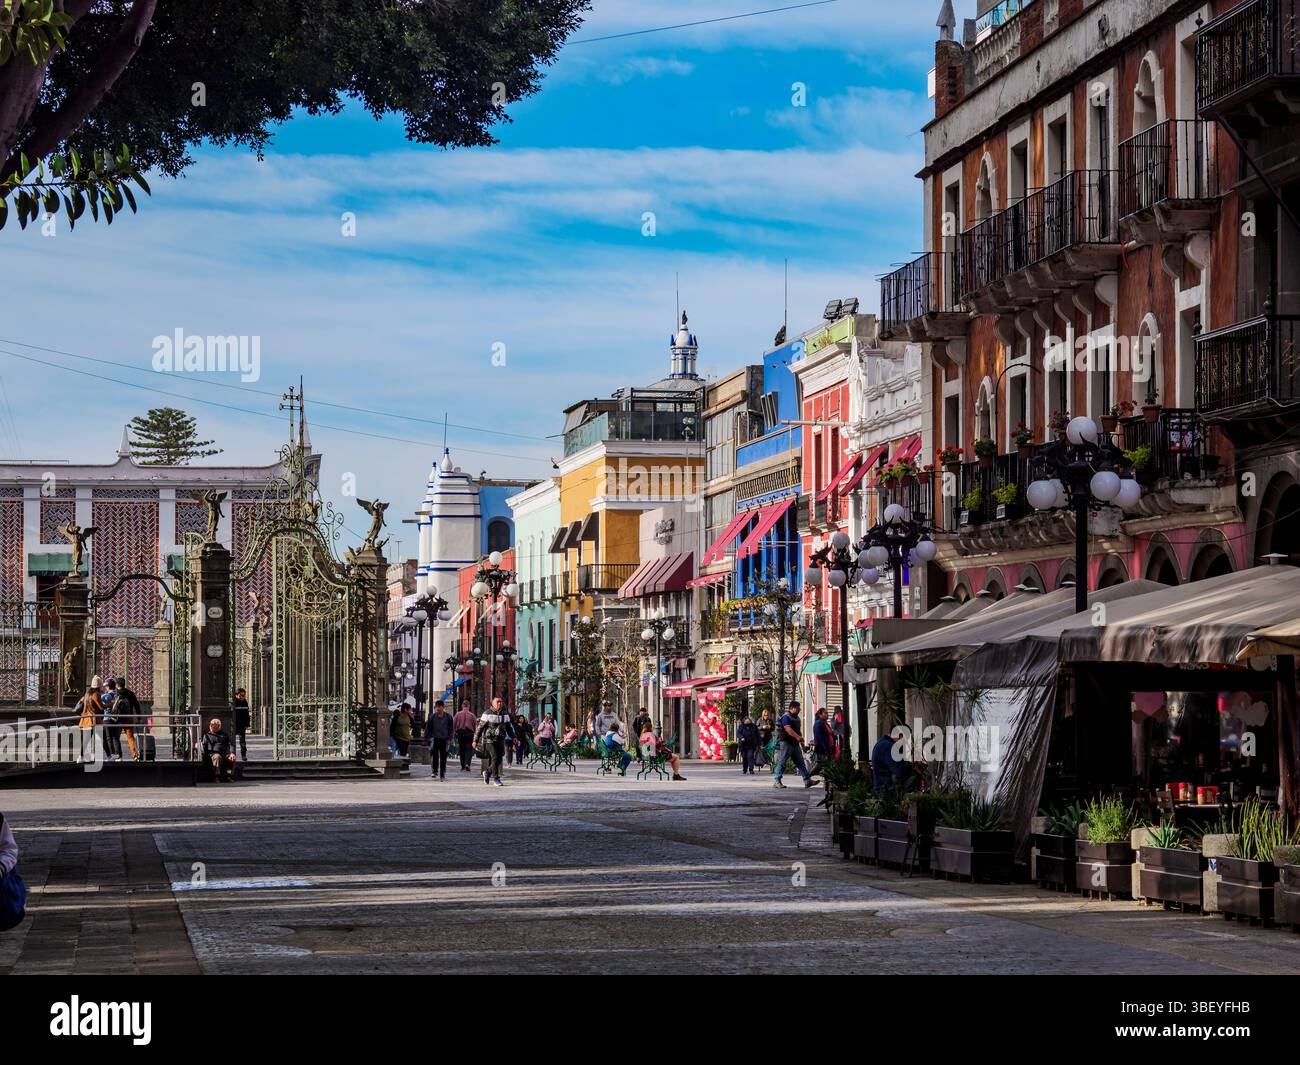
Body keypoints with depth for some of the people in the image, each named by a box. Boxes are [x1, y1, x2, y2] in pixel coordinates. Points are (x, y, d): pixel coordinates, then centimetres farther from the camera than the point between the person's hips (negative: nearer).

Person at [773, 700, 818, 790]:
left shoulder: (796, 718, 18)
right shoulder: (786, 717, -11)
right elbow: (788, 729, -25)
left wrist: (801, 742, 24)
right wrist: (797, 737, -36)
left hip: (795, 744, 9)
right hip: (786, 743, -9)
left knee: (800, 762, 7)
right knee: (781, 762, -7)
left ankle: (807, 780, 8)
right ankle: (776, 781, -4)